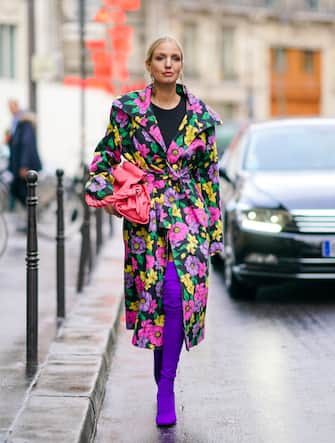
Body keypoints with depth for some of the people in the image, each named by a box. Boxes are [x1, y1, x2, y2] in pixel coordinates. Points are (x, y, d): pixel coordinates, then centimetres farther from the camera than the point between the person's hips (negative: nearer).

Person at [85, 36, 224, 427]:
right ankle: (163, 378, 22)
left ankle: (166, 385, -4)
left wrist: (213, 226, 8)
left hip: (188, 214, 0)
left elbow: (209, 173, 9)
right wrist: (102, 191, -8)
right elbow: (106, 154, 9)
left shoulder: (200, 115, 5)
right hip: (144, 216, 0)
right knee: (154, 294, 2)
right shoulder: (128, 108, 2)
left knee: (179, 293, -12)